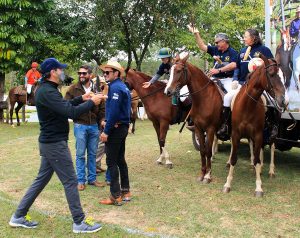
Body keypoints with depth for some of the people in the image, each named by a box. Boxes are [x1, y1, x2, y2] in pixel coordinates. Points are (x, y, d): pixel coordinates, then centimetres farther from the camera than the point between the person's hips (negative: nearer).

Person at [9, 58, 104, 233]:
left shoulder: (47, 90, 12)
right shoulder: (47, 92, -22)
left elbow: (63, 106, 24)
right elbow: (71, 113, -29)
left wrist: (81, 99, 13)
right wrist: (91, 102, -16)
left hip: (50, 142, 10)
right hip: (55, 144, -10)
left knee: (42, 179, 16)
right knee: (70, 181, -2)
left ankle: (19, 216, 24)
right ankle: (80, 222, 9)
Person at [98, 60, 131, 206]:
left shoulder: (115, 87, -15)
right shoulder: (124, 87, 15)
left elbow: (113, 112, -23)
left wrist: (106, 131, -20)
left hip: (115, 128, -10)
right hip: (123, 127, 10)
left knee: (111, 162, -5)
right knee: (120, 160, 16)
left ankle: (115, 196, -1)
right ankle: (126, 192, 22)